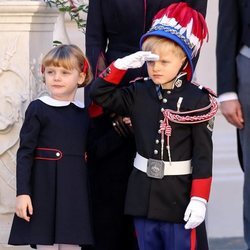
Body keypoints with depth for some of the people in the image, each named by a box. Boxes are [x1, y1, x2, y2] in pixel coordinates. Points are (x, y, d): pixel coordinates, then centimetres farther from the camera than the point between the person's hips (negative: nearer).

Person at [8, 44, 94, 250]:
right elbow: (25, 153, -6)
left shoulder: (84, 113, 10)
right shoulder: (38, 109, -4)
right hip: (45, 189, -4)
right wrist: (22, 192, -12)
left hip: (75, 190, 4)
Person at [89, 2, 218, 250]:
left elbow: (203, 155, -10)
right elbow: (99, 93, 6)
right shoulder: (139, 94, 6)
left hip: (179, 196, -5)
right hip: (144, 193, 5)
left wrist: (199, 199, -15)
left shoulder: (197, 100, -9)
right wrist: (123, 64, -5)